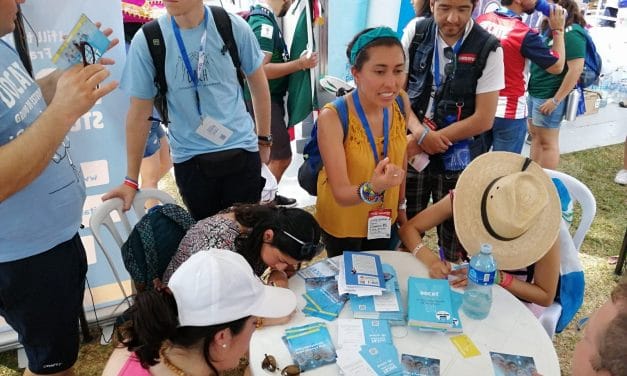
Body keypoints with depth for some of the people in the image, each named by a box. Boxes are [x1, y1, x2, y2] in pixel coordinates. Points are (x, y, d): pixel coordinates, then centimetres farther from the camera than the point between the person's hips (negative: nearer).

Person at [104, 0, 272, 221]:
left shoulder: (234, 27, -7)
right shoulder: (146, 41, -8)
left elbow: (258, 85, 6)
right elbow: (140, 112, -2)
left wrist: (264, 140, 11)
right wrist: (131, 179, 2)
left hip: (241, 151, 0)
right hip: (189, 159, 0)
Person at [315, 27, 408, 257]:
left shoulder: (400, 104, -13)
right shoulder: (332, 117, -28)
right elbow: (341, 194, -30)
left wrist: (401, 205, 10)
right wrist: (371, 189, -49)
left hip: (385, 220, 4)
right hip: (342, 224, -4)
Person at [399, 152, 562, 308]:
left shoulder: (544, 228, -29)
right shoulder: (466, 195, -25)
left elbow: (546, 297, -17)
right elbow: (409, 228, -18)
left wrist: (497, 277, -32)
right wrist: (430, 259, -37)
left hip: (521, 299, 0)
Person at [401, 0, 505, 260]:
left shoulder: (488, 49, -11)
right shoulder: (415, 33, -4)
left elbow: (483, 119, -12)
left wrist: (425, 142, -13)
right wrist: (420, 133, -15)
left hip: (457, 158, -2)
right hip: (411, 150, 2)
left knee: (452, 237, 9)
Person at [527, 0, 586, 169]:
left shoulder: (571, 33, -17)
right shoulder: (549, 28, 10)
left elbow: (576, 69, -22)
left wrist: (556, 100, -21)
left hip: (548, 97, -9)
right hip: (534, 93, 9)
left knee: (547, 143, 0)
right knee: (535, 137, 16)